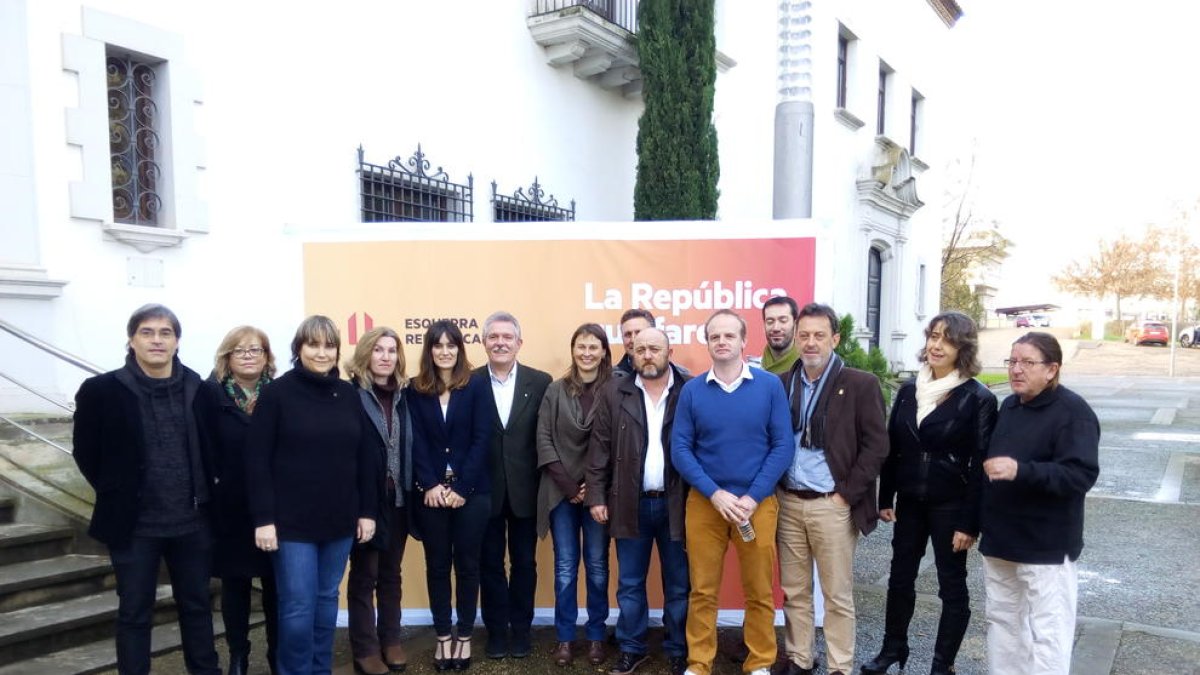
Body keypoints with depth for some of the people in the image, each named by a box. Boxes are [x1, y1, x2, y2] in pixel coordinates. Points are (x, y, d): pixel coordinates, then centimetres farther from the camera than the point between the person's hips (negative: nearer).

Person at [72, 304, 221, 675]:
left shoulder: (198, 389, -1)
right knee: (134, 613, 10)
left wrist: (202, 495, 5)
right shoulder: (101, 390, -8)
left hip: (192, 522, 3)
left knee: (197, 605, 16)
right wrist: (118, 495, 2)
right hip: (134, 524, -2)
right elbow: (86, 452, 2)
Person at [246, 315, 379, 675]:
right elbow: (257, 460, -9)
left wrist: (368, 511, 5)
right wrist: (264, 518, -13)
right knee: (298, 606, 0)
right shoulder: (277, 393, -7)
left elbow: (365, 457, 8)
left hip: (340, 519, 4)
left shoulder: (348, 394, 5)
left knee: (327, 599, 15)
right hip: (292, 521, -4)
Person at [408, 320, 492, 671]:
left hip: (471, 491, -1)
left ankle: (464, 636, 20)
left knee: (467, 563, 7)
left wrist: (462, 487, -12)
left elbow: (481, 439, -6)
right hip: (431, 492, 1)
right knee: (437, 565, 9)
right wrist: (431, 485, -12)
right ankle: (443, 636, 21)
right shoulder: (416, 391, 4)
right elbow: (416, 442, 0)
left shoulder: (477, 386, -1)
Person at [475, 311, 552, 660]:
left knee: (524, 562, 12)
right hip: (485, 490, 0)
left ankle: (521, 628, 27)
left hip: (525, 489, 0)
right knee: (490, 563, 12)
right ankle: (496, 630, 26)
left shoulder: (540, 382, -2)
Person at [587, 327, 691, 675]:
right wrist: (596, 496, -2)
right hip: (631, 504, 1)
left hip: (677, 503, -1)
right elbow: (600, 448, 2)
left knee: (678, 585, 11)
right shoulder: (613, 394, 2)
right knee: (629, 584, 13)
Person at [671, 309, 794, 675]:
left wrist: (752, 498, -13)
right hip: (704, 503, 1)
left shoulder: (770, 385, -3)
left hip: (757, 503, 0)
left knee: (760, 591, 10)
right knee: (703, 590, 9)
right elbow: (680, 449, -3)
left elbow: (783, 446, -6)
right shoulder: (692, 390, -1)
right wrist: (715, 494, -13)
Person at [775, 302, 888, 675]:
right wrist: (774, 488, 3)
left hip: (832, 505, -3)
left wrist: (846, 493, -9)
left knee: (838, 595, 6)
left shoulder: (861, 384, -4)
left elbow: (876, 445, -6)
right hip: (788, 502, 4)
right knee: (794, 591, 12)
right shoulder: (782, 383, 6)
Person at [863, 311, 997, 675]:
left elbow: (980, 465, -12)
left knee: (952, 585, 9)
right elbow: (892, 449, 8)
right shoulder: (908, 390, 4)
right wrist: (885, 498, 6)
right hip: (909, 502, 5)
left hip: (950, 506, -5)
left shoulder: (978, 398, -11)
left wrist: (969, 522, -14)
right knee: (900, 577, 16)